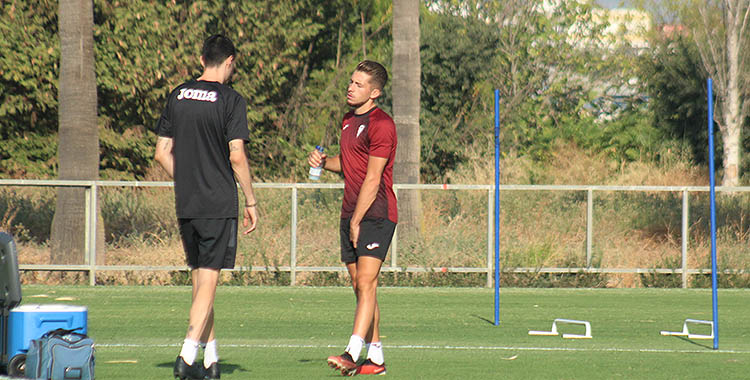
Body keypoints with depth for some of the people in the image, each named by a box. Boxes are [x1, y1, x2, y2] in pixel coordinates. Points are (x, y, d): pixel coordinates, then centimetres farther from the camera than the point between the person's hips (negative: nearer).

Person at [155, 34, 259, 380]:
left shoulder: (178, 97, 8)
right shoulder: (230, 100, -8)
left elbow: (162, 153, 9)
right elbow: (237, 156, -13)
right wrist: (251, 201, -4)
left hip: (185, 205, 5)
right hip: (219, 204, -5)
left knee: (200, 278, 13)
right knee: (208, 280, -3)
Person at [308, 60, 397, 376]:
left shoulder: (380, 124, -12)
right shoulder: (349, 119, 16)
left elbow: (372, 178, -15)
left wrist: (356, 221, -15)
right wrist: (323, 162, 8)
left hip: (376, 215, -9)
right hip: (351, 214, 9)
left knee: (365, 282, -16)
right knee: (360, 287, 8)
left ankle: (353, 354, -26)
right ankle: (375, 358, 12)